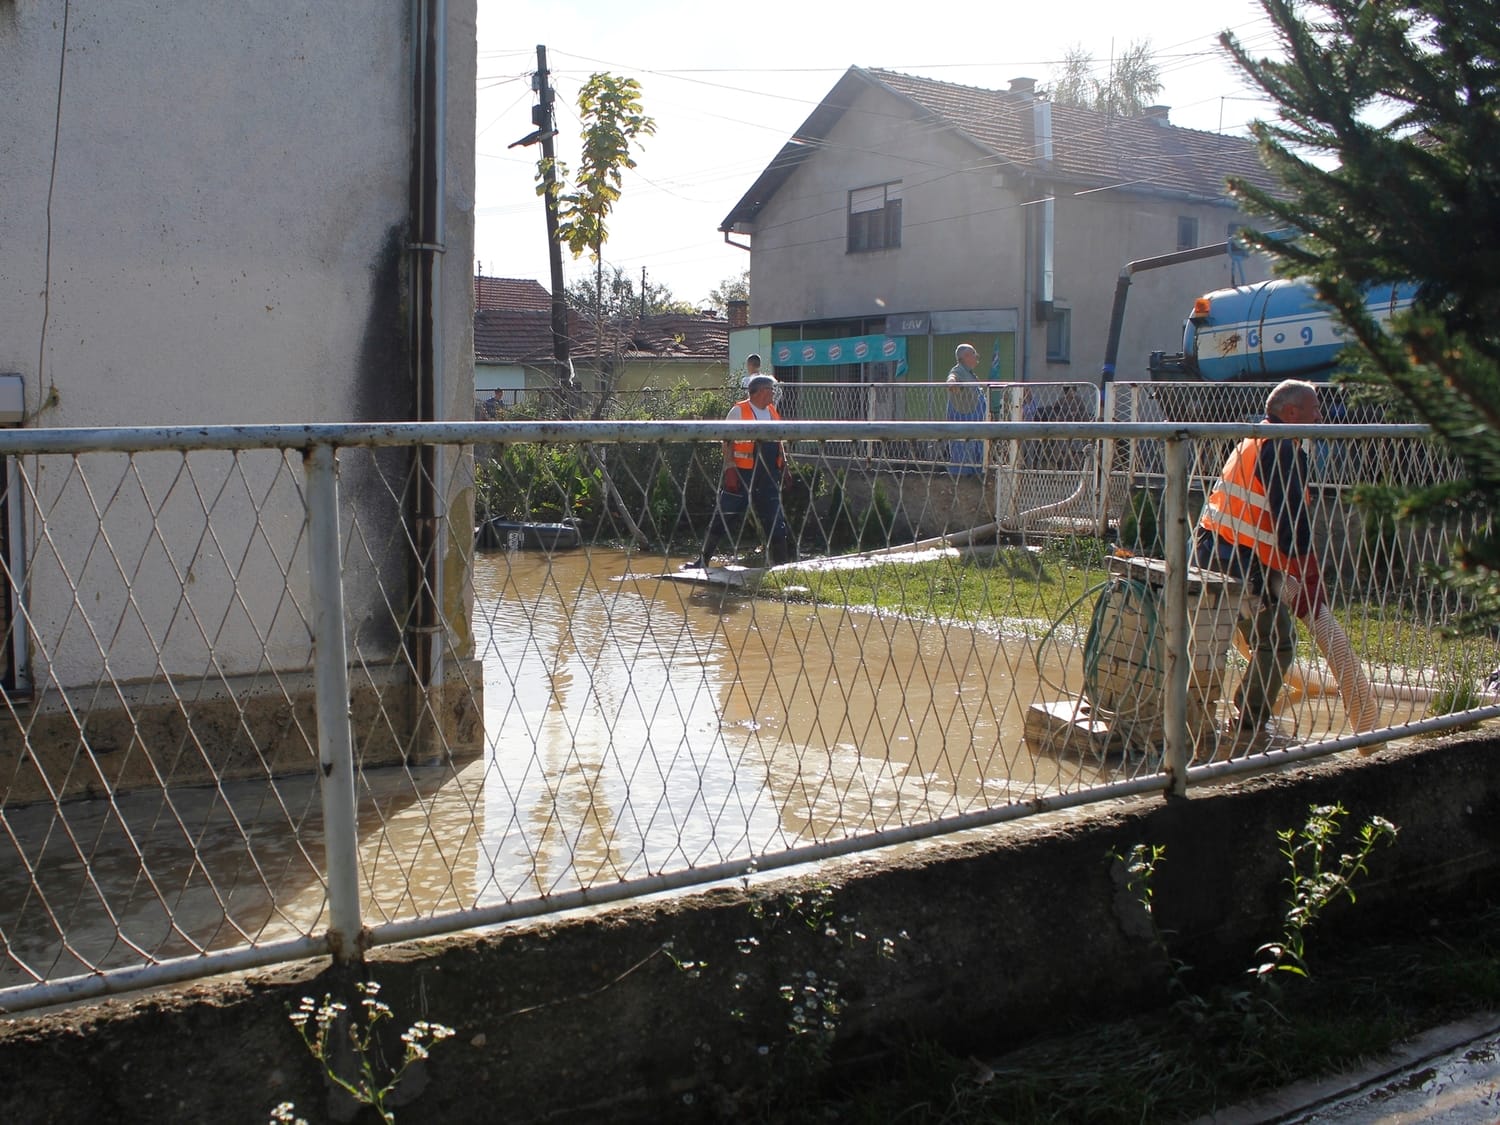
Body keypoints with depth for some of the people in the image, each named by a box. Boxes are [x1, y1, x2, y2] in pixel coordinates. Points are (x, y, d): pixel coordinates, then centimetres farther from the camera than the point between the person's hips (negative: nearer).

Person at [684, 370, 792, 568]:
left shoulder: (773, 412, 12)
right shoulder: (738, 411, -7)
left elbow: (778, 442, 21)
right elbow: (728, 443, -8)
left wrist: (783, 467, 15)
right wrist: (730, 470, -15)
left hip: (768, 477, 6)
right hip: (741, 475, -6)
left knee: (776, 521, 6)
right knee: (724, 520, 0)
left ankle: (781, 563, 14)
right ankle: (702, 560, 10)